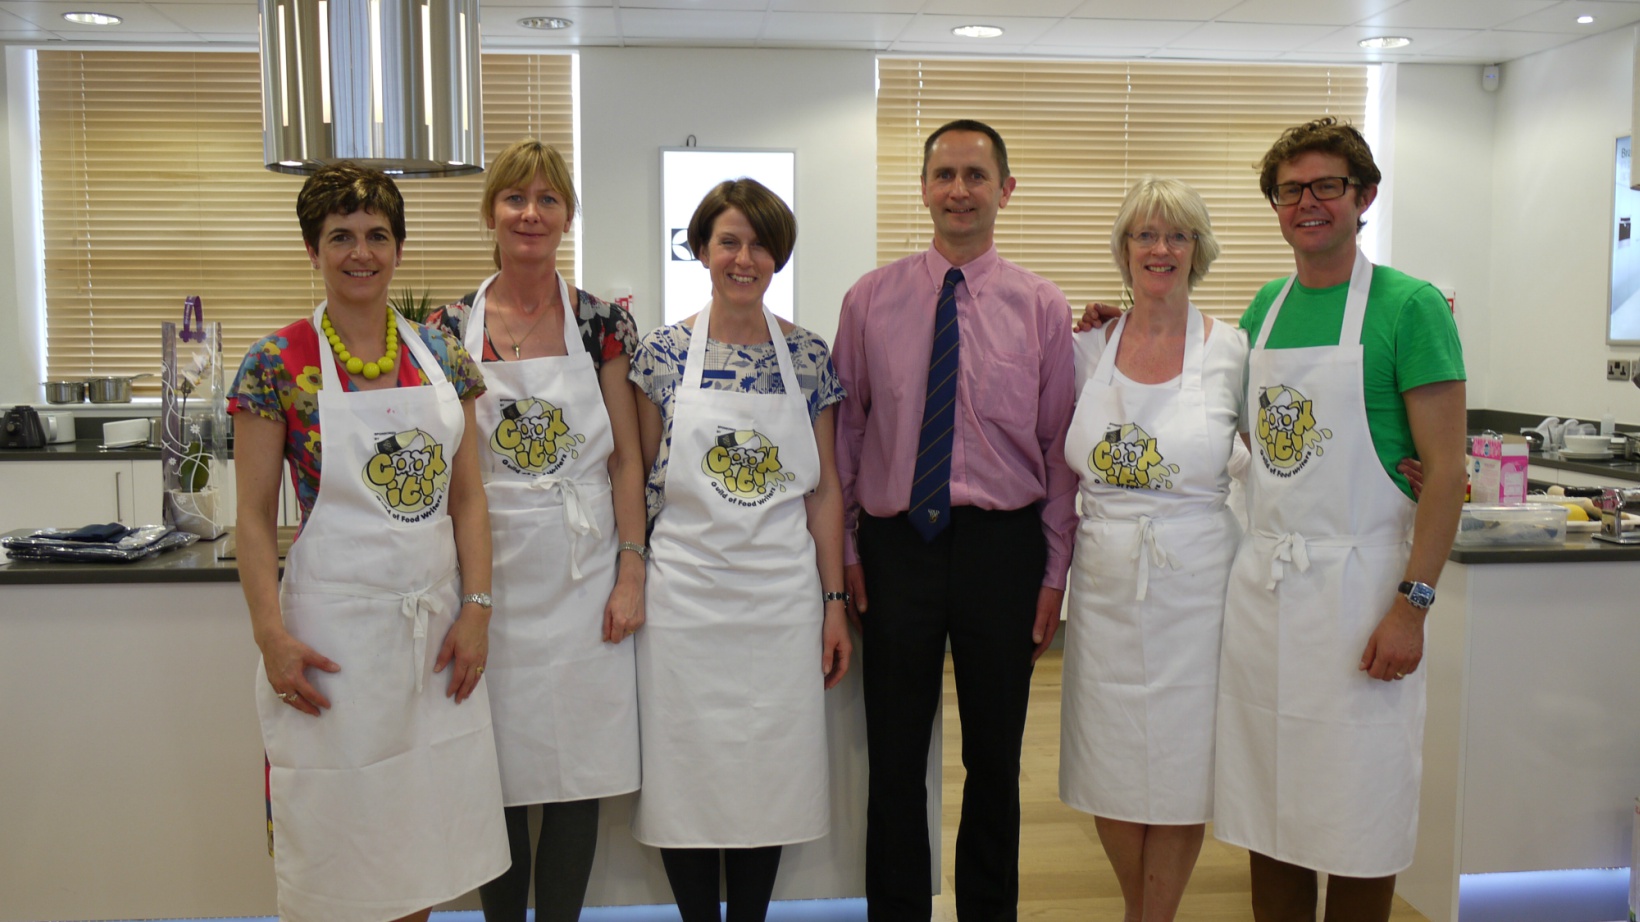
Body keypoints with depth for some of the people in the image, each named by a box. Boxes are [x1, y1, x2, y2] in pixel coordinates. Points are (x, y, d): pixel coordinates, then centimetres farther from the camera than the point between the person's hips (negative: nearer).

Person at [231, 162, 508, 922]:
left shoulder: (440, 355, 5)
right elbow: (255, 518, -5)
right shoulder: (279, 364, -5)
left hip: (434, 623, 4)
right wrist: (271, 634, -13)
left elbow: (468, 496, 7)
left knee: (420, 838, 14)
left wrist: (477, 608, -1)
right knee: (332, 841, 7)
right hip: (336, 625, -3)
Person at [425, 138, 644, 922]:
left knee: (580, 776, 7)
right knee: (497, 774, 8)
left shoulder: (603, 322, 1)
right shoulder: (450, 328, 1)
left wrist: (631, 574, -4)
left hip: (583, 576, 0)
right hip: (489, 574, 0)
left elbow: (626, 458, 2)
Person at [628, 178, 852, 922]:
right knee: (685, 775, 7)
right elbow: (641, 479, 4)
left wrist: (835, 602, 3)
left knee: (770, 776, 9)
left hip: (782, 596, 1)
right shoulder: (664, 352, -1)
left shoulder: (808, 356, 3)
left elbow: (825, 488, 5)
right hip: (685, 594, -1)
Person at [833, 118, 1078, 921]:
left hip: (1002, 545, 0)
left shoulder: (1041, 307, 1)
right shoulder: (870, 299, 3)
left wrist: (1055, 573, 0)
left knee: (995, 759, 13)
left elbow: (1060, 448, 2)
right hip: (894, 544, 0)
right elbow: (844, 432, 6)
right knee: (894, 760, 10)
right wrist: (842, 552, 2)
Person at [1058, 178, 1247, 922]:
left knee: (1181, 772, 8)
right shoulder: (1088, 349, 4)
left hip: (1194, 585, -2)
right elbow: (1063, 464, 16)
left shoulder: (1230, 350, -3)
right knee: (1110, 770, 11)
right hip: (1106, 586, 2)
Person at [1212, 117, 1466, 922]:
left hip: (1356, 585, -5)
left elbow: (1446, 467, -10)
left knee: (1358, 823, 6)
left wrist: (1412, 603, -17)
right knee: (1269, 806, 14)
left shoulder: (1409, 306, -6)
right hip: (1260, 581, 5)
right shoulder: (1264, 308, 11)